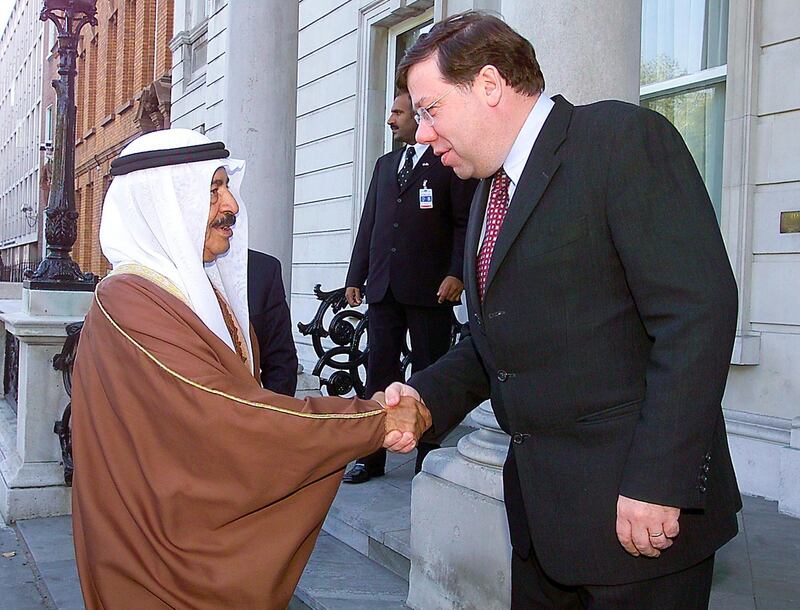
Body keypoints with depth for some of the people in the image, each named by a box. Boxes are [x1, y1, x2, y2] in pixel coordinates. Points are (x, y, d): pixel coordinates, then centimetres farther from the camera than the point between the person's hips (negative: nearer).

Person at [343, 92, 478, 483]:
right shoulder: (385, 164, 21)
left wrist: (456, 273, -16)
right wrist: (355, 276, 15)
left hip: (430, 287, -5)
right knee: (378, 370, 6)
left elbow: (466, 223, -5)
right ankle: (371, 456, 13)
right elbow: (368, 223, 19)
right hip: (384, 286, 6)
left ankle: (428, 459, 10)